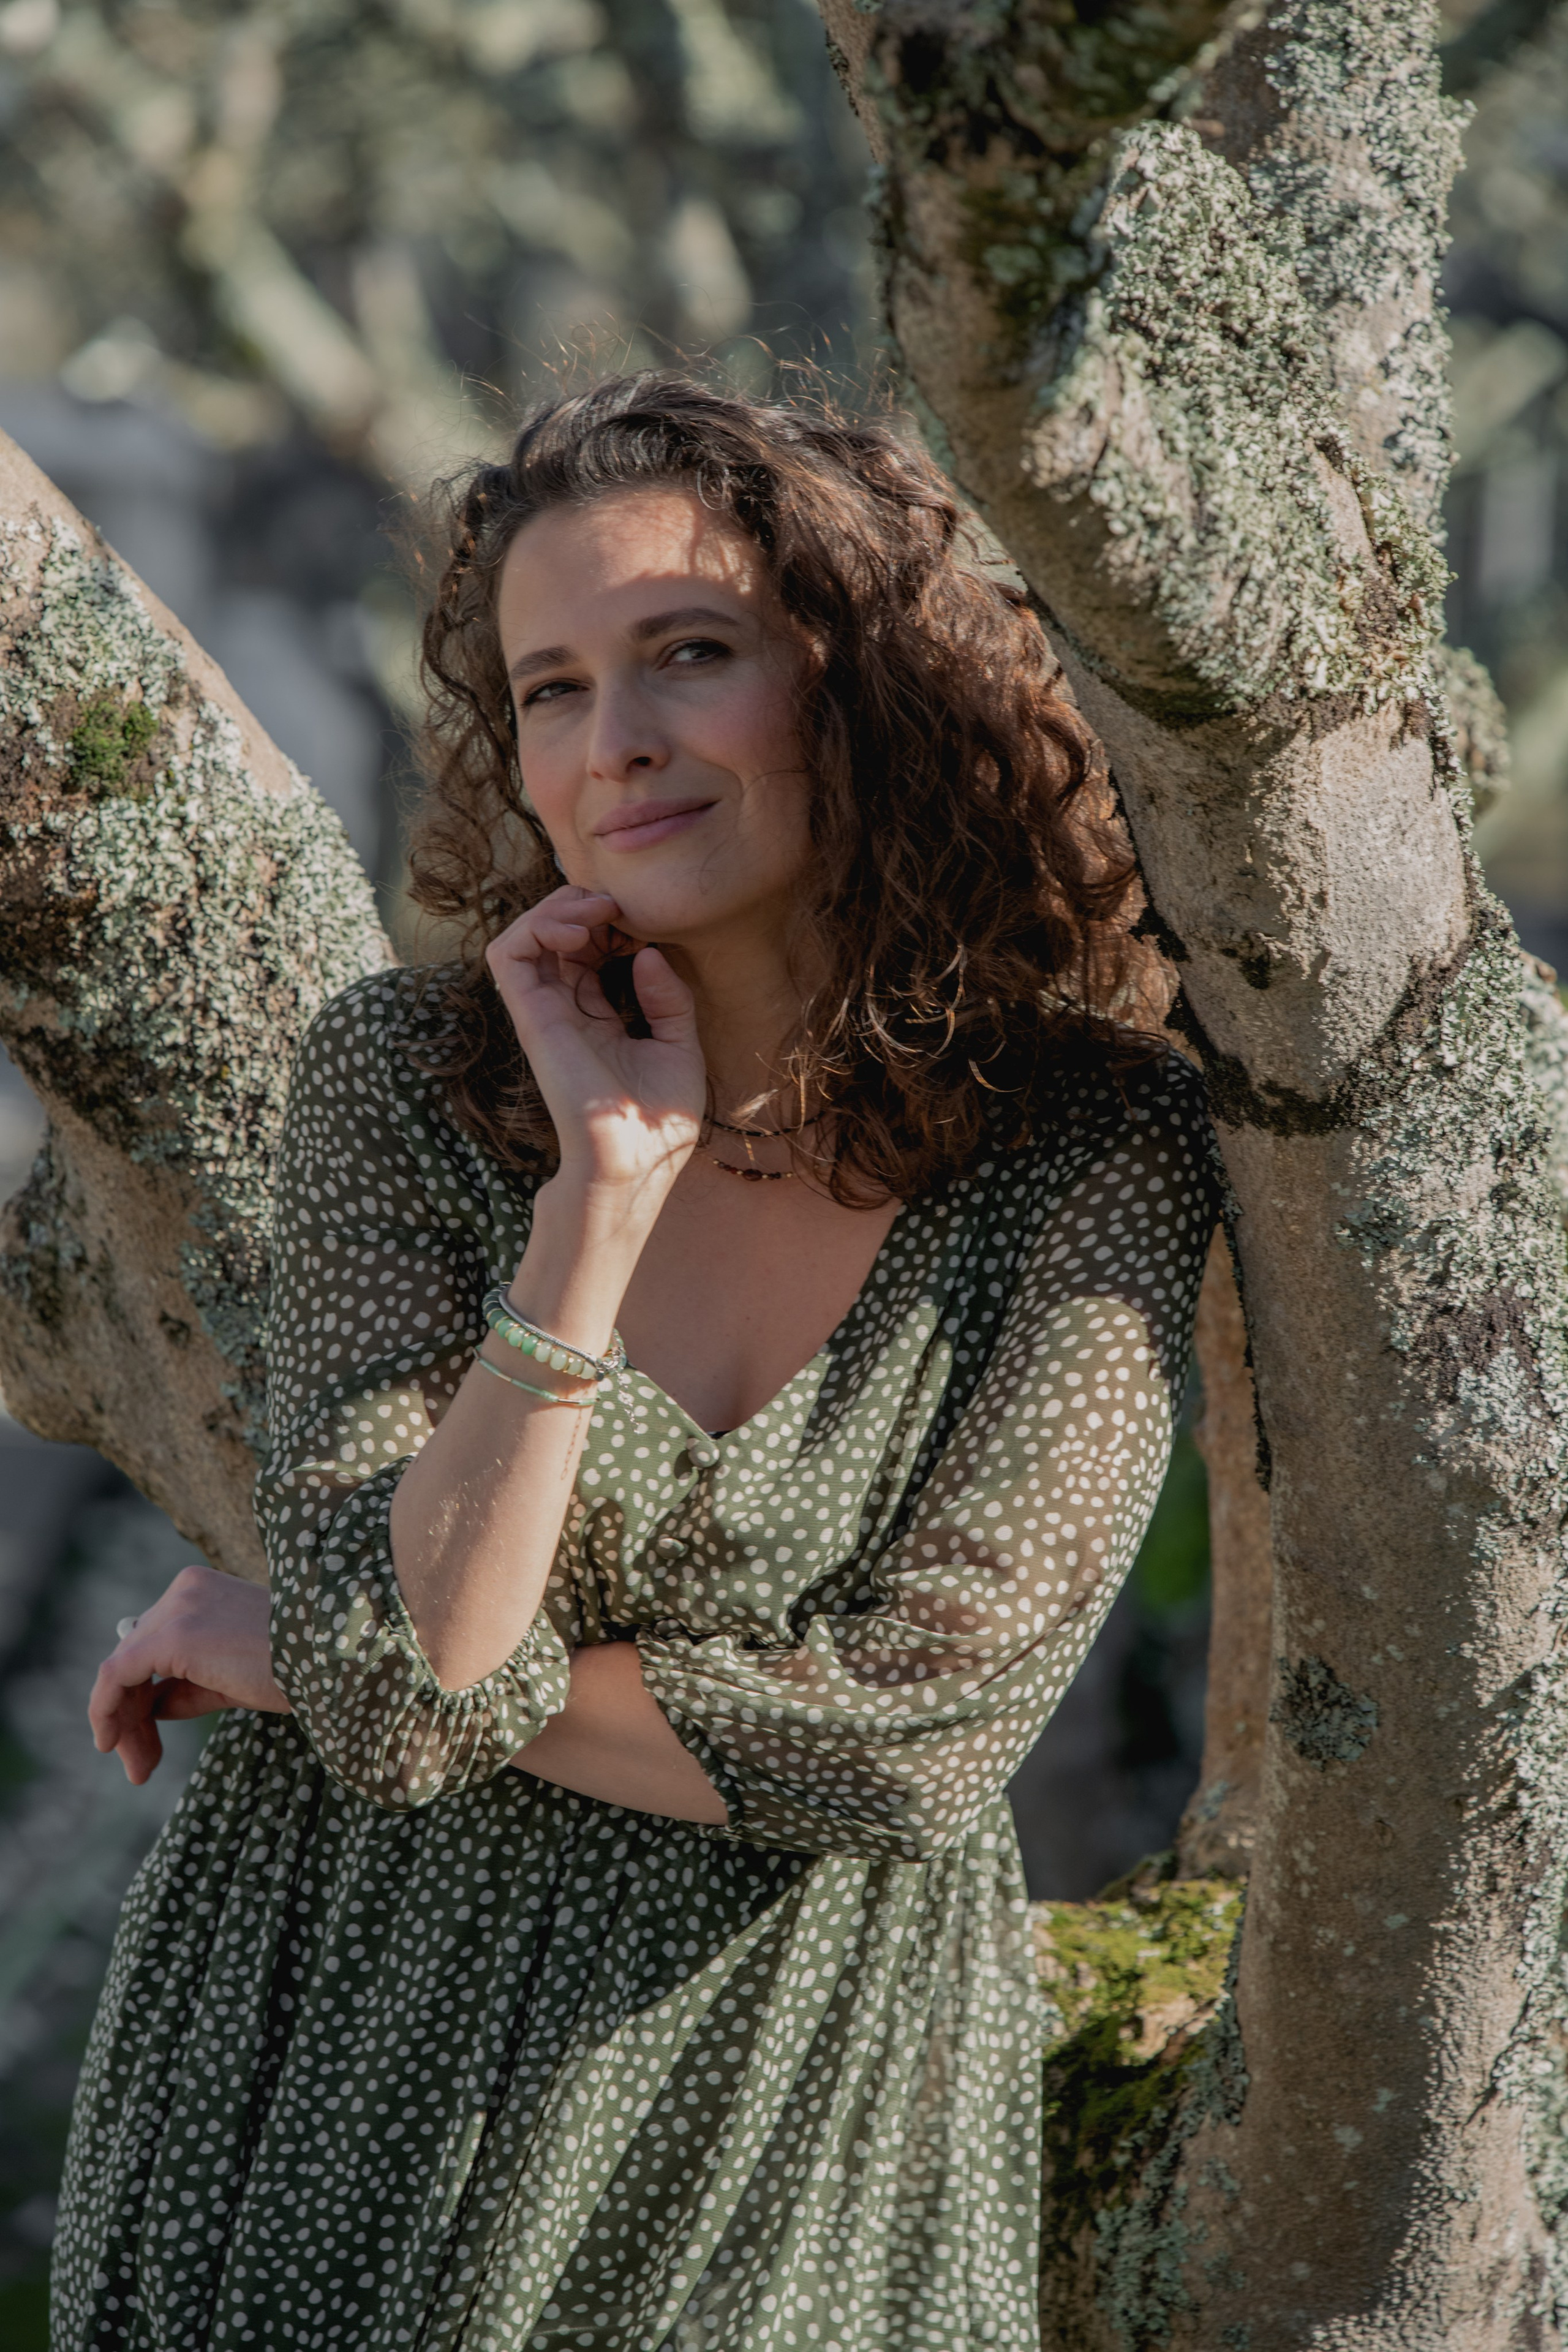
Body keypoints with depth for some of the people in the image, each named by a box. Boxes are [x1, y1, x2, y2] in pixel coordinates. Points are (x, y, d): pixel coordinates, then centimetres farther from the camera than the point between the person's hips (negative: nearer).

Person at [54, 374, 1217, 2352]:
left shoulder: (1098, 1146, -12)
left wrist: (297, 1649, -12)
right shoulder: (407, 1077, -9)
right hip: (328, 2072, 1)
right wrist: (604, 1187, -23)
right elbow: (392, 1701, -17)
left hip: (801, 2123, 0)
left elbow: (914, 1737, -18)